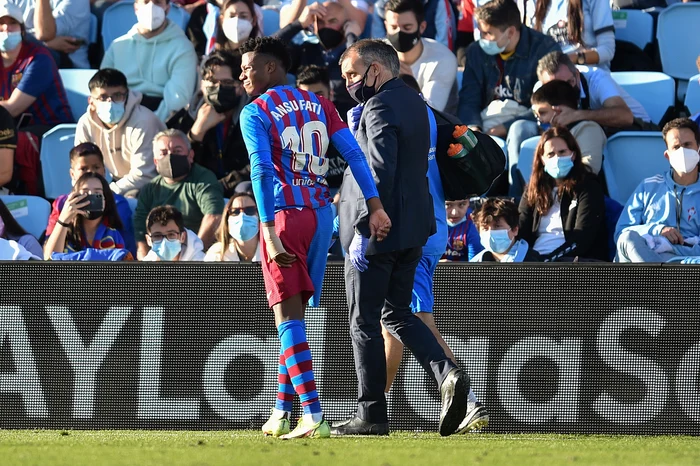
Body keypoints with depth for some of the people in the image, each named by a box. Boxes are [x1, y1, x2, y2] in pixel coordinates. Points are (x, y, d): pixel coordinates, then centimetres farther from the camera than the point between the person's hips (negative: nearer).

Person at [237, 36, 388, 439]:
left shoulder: (255, 113, -3)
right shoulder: (318, 105, 14)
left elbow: (262, 171, -15)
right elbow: (353, 152, 4)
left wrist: (269, 231, -20)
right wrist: (375, 206, -1)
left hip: (285, 214, -6)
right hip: (322, 214, 6)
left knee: (289, 316, -8)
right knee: (294, 314, 16)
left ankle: (314, 416, -20)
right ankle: (282, 412, 19)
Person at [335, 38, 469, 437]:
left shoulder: (381, 108, -16)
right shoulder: (414, 102, 14)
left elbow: (380, 174, -23)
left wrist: (362, 231, -22)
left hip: (380, 229, -9)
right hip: (413, 229, 9)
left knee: (365, 322, 0)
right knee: (397, 314, 17)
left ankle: (371, 414, 4)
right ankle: (448, 375, -2)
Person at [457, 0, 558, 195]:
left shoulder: (543, 49, -6)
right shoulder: (477, 52, 8)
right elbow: (468, 100, 6)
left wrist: (507, 127, -19)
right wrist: (473, 127, -16)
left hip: (525, 123, -3)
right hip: (489, 127, 4)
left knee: (519, 129, -39)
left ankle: (514, 199, -43)